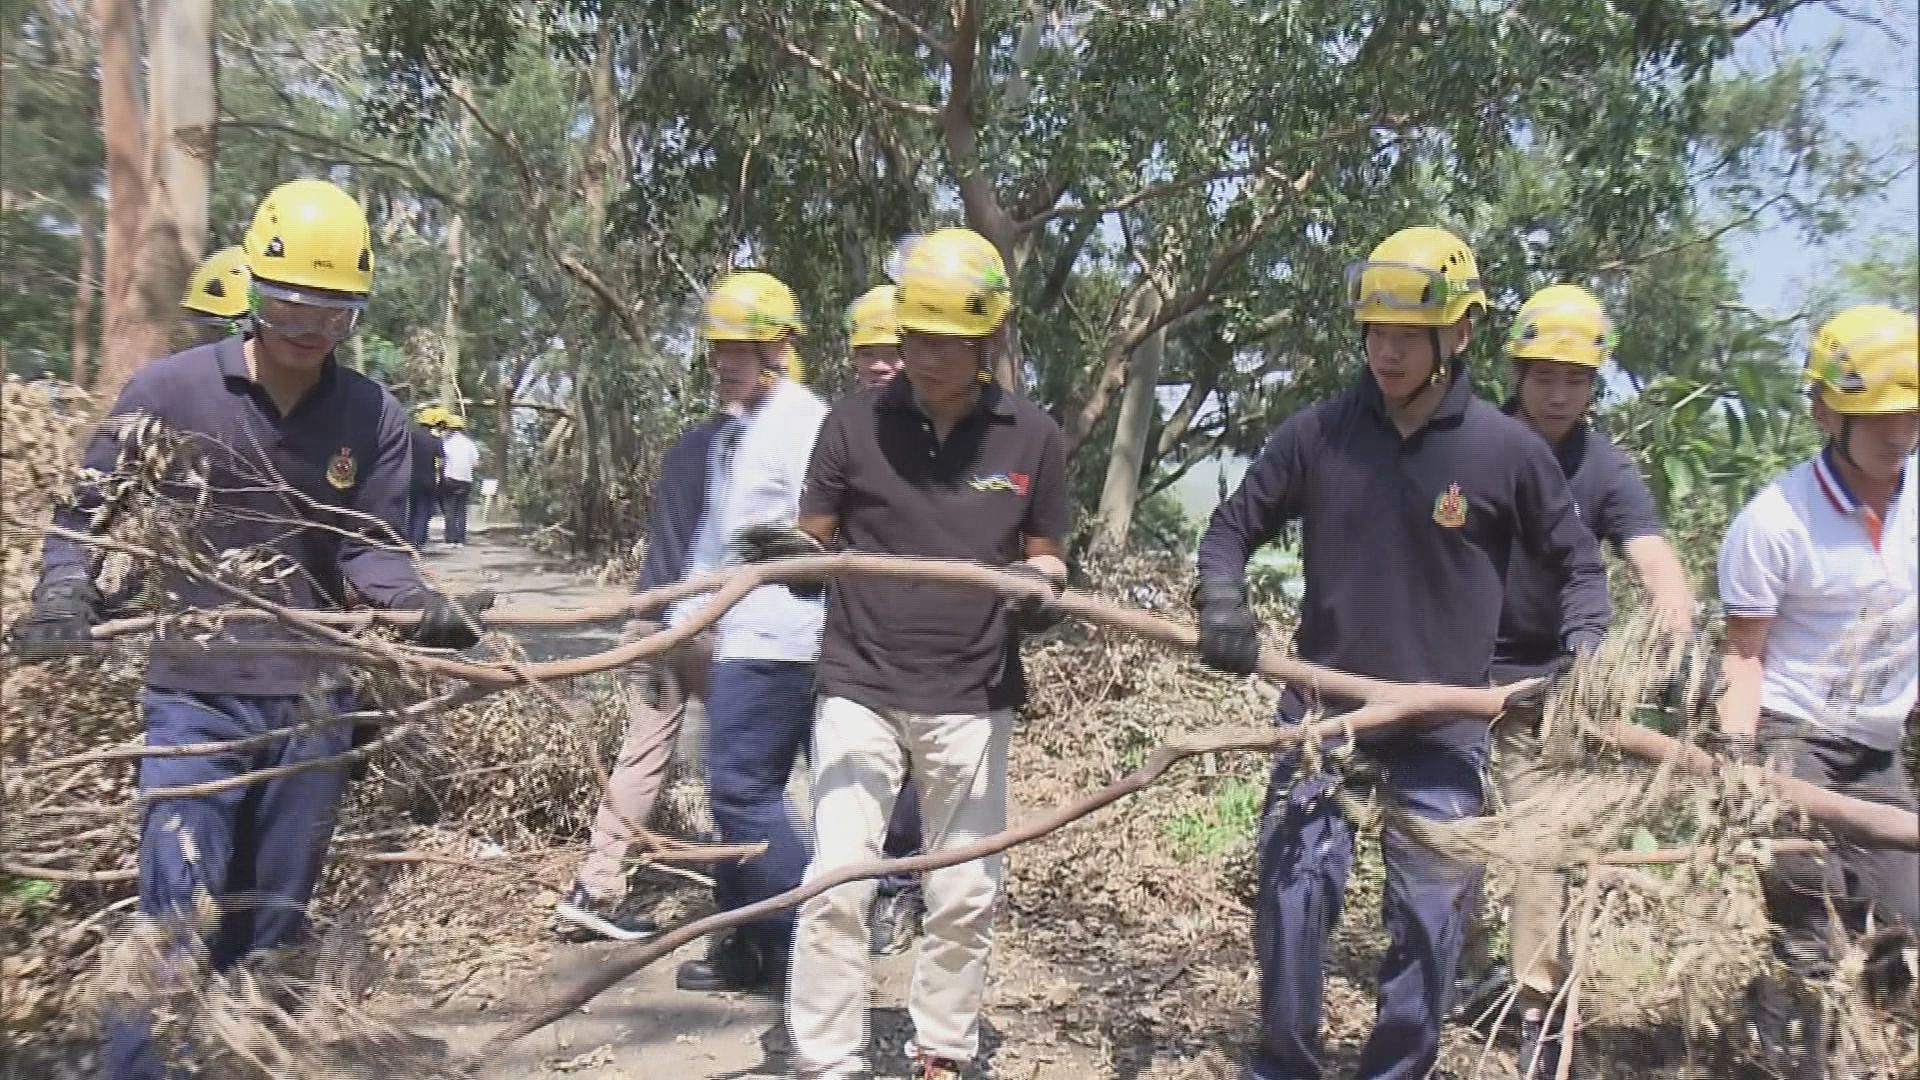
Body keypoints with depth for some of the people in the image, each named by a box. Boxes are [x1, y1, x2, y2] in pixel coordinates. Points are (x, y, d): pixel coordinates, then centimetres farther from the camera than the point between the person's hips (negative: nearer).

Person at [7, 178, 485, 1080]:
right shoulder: (169, 390, -6)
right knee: (177, 920, -9)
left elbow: (370, 548, -6)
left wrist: (417, 604, -28)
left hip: (314, 705, 3)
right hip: (195, 699, -2)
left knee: (272, 926, 15)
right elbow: (85, 514, 2)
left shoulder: (375, 419, -1)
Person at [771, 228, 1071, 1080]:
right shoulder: (854, 423, -3)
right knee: (837, 883, -3)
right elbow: (815, 540, 4)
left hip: (972, 698, 1)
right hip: (859, 686, -1)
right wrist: (788, 551, -19)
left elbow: (1043, 557, 8)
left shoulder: (1032, 437, -1)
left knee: (966, 893, 10)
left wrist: (1039, 588, -14)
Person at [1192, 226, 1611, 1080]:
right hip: (1323, 708, 1)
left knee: (1428, 922, 6)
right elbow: (1233, 525, 5)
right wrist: (1222, 597, -14)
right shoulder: (1317, 434, -5)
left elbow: (1578, 564, 7)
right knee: (1292, 902, -1)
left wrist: (1582, 651, -9)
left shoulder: (1509, 450, -6)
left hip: (1442, 728, 0)